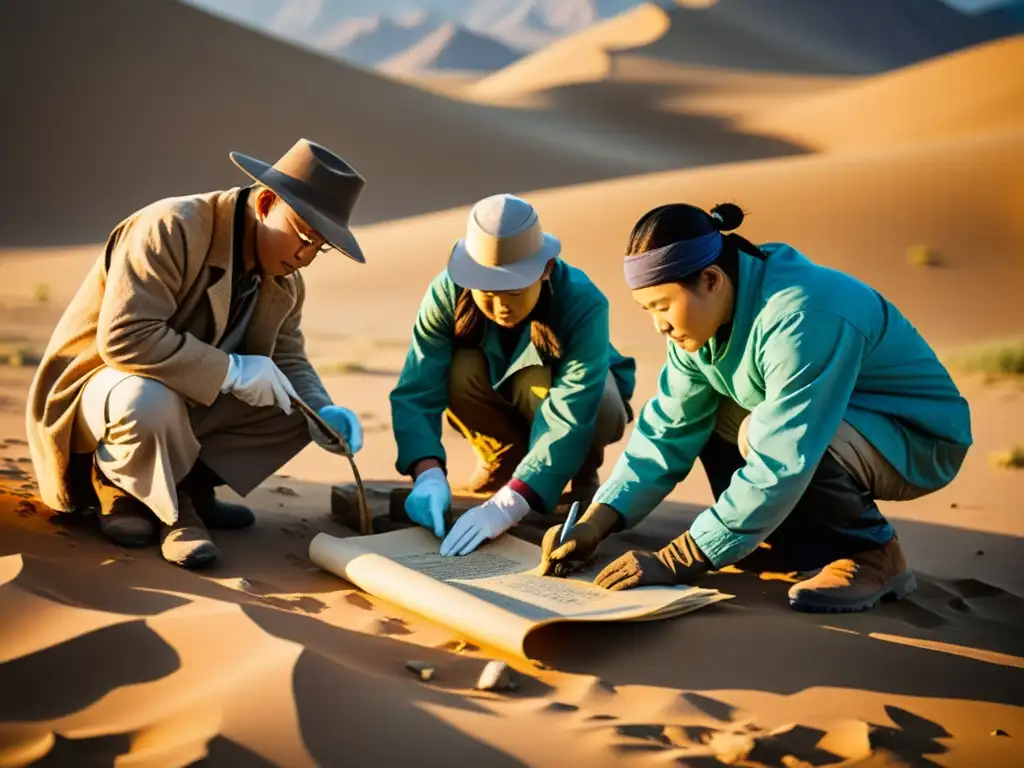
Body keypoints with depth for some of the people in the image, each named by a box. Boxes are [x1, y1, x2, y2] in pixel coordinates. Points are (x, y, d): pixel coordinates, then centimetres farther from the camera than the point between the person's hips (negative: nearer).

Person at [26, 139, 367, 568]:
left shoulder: (285, 282, 0)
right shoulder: (172, 228, -25)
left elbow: (287, 358, 5)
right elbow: (123, 337, -34)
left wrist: (321, 412, -16)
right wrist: (230, 371, -32)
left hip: (192, 397, 7)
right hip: (98, 387, -7)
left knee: (297, 405, -7)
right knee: (150, 400, -41)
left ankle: (187, 485, -4)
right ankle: (122, 489, -8)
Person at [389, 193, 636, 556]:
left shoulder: (583, 305, -37)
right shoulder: (447, 292, -29)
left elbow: (571, 417, -44)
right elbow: (416, 391, -33)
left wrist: (508, 503, -54)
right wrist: (428, 473, -51)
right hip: (501, 398, 2)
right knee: (459, 372, -31)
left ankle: (582, 476, -4)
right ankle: (502, 463, -3)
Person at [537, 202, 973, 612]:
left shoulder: (800, 319, -33)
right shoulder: (706, 313, -7)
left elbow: (780, 465, -36)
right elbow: (668, 431, -3)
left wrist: (677, 562, -31)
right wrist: (594, 524, -14)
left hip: (921, 440, -8)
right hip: (836, 424, 8)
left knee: (761, 431, -32)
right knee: (700, 413, 1)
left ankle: (873, 555, -10)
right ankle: (802, 540, 6)